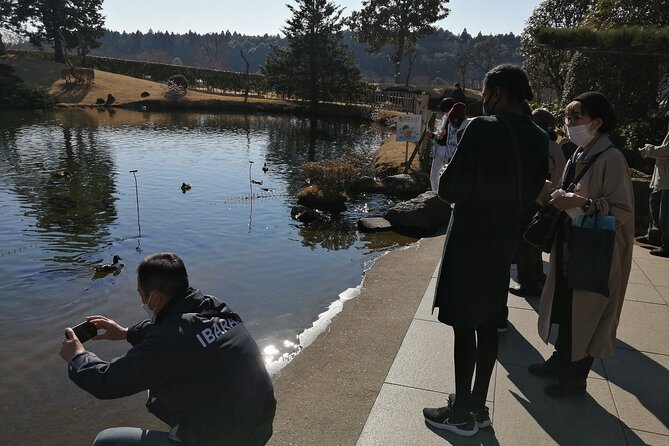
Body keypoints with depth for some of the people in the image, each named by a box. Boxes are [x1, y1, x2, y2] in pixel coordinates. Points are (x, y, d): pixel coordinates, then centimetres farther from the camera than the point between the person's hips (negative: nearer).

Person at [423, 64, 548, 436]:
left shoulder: (483, 129, -18)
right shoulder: (538, 138, 4)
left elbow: (452, 190, -19)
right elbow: (530, 193, 11)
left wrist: (446, 178, 1)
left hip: (470, 238, -7)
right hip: (506, 238, 7)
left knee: (464, 325, 4)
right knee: (487, 322, 16)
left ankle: (461, 413, 17)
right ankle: (478, 407, 29)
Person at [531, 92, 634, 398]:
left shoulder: (611, 159, -17)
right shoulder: (578, 156, 7)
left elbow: (624, 210, -19)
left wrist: (582, 203, -28)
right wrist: (558, 199, 3)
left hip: (595, 255, -7)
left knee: (585, 313, 5)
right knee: (563, 307, 16)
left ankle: (576, 376, 21)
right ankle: (561, 359, 34)